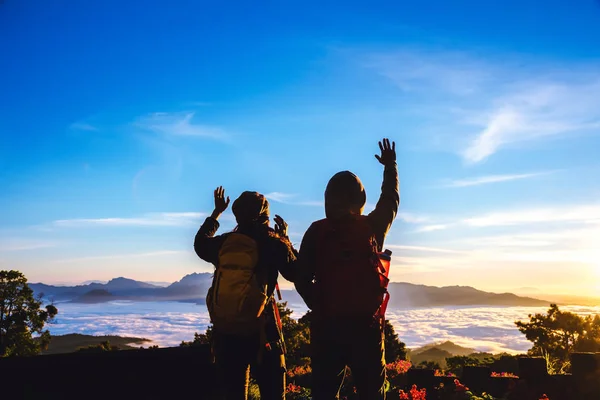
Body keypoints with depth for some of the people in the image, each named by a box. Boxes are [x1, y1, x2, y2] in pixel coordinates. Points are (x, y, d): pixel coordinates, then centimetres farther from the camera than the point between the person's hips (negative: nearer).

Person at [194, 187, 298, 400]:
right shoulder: (272, 242, -8)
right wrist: (284, 239, 12)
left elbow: (200, 244, 24)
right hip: (259, 328, -3)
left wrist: (216, 213, 31)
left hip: (223, 329, 3)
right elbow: (294, 272, 4)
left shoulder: (223, 242, 1)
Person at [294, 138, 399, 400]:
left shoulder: (317, 231, -2)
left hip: (326, 324, 0)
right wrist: (390, 165, 36)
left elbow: (302, 279, -4)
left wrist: (319, 308, 10)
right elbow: (391, 199, 21)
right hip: (365, 324, 0)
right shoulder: (372, 227, 1)